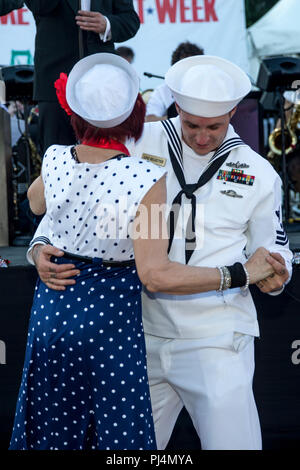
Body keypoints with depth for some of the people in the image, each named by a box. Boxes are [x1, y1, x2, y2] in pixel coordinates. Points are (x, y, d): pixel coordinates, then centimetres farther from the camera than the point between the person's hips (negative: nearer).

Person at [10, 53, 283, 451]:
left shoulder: (56, 161, -9)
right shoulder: (145, 180, -24)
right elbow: (156, 276, -26)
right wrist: (241, 274, -20)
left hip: (52, 309, 5)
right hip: (111, 316, -5)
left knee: (51, 426, 21)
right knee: (117, 433, 13)